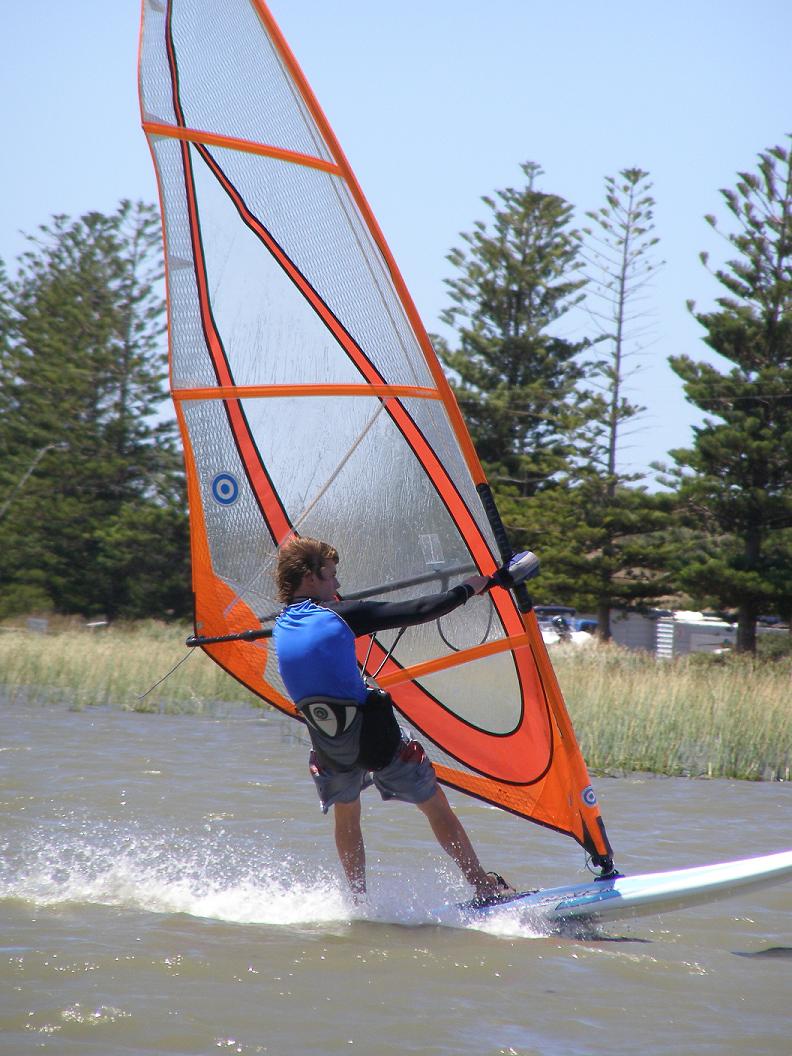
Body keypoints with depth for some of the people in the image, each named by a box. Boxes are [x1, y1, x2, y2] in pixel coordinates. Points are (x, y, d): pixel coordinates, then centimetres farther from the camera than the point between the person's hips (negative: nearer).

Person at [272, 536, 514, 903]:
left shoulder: (281, 629, 1)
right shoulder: (342, 616, -13)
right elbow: (415, 612, -10)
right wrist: (467, 589, 2)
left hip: (330, 751, 4)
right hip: (377, 737, -4)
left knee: (345, 814, 31)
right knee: (435, 806, 14)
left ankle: (358, 901, 32)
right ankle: (484, 887, 21)